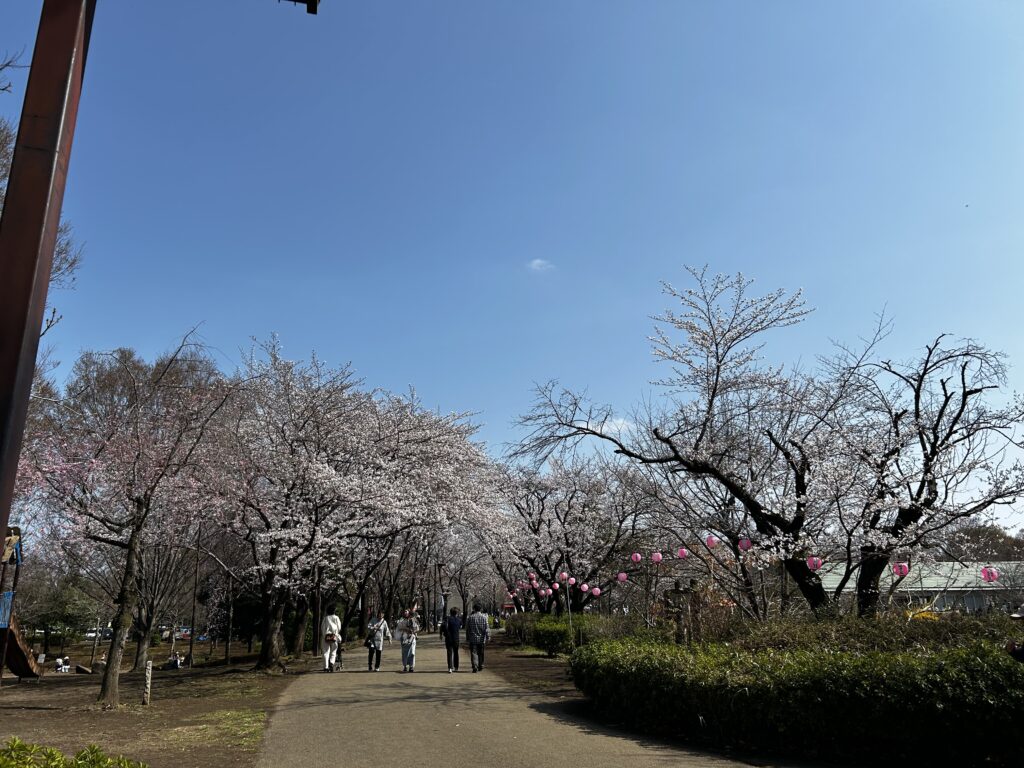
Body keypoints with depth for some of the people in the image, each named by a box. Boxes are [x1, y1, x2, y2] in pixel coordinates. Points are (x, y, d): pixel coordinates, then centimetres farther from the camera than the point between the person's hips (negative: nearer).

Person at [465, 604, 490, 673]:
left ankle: (475, 666, -12)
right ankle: (480, 666, 22)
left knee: (474, 653, 0)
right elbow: (486, 628, -6)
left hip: (473, 639, -1)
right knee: (481, 653, 15)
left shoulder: (470, 617, -3)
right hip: (481, 639, 1)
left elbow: (467, 629, 2)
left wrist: (467, 638, 10)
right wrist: (488, 637, -2)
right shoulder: (484, 617, -4)